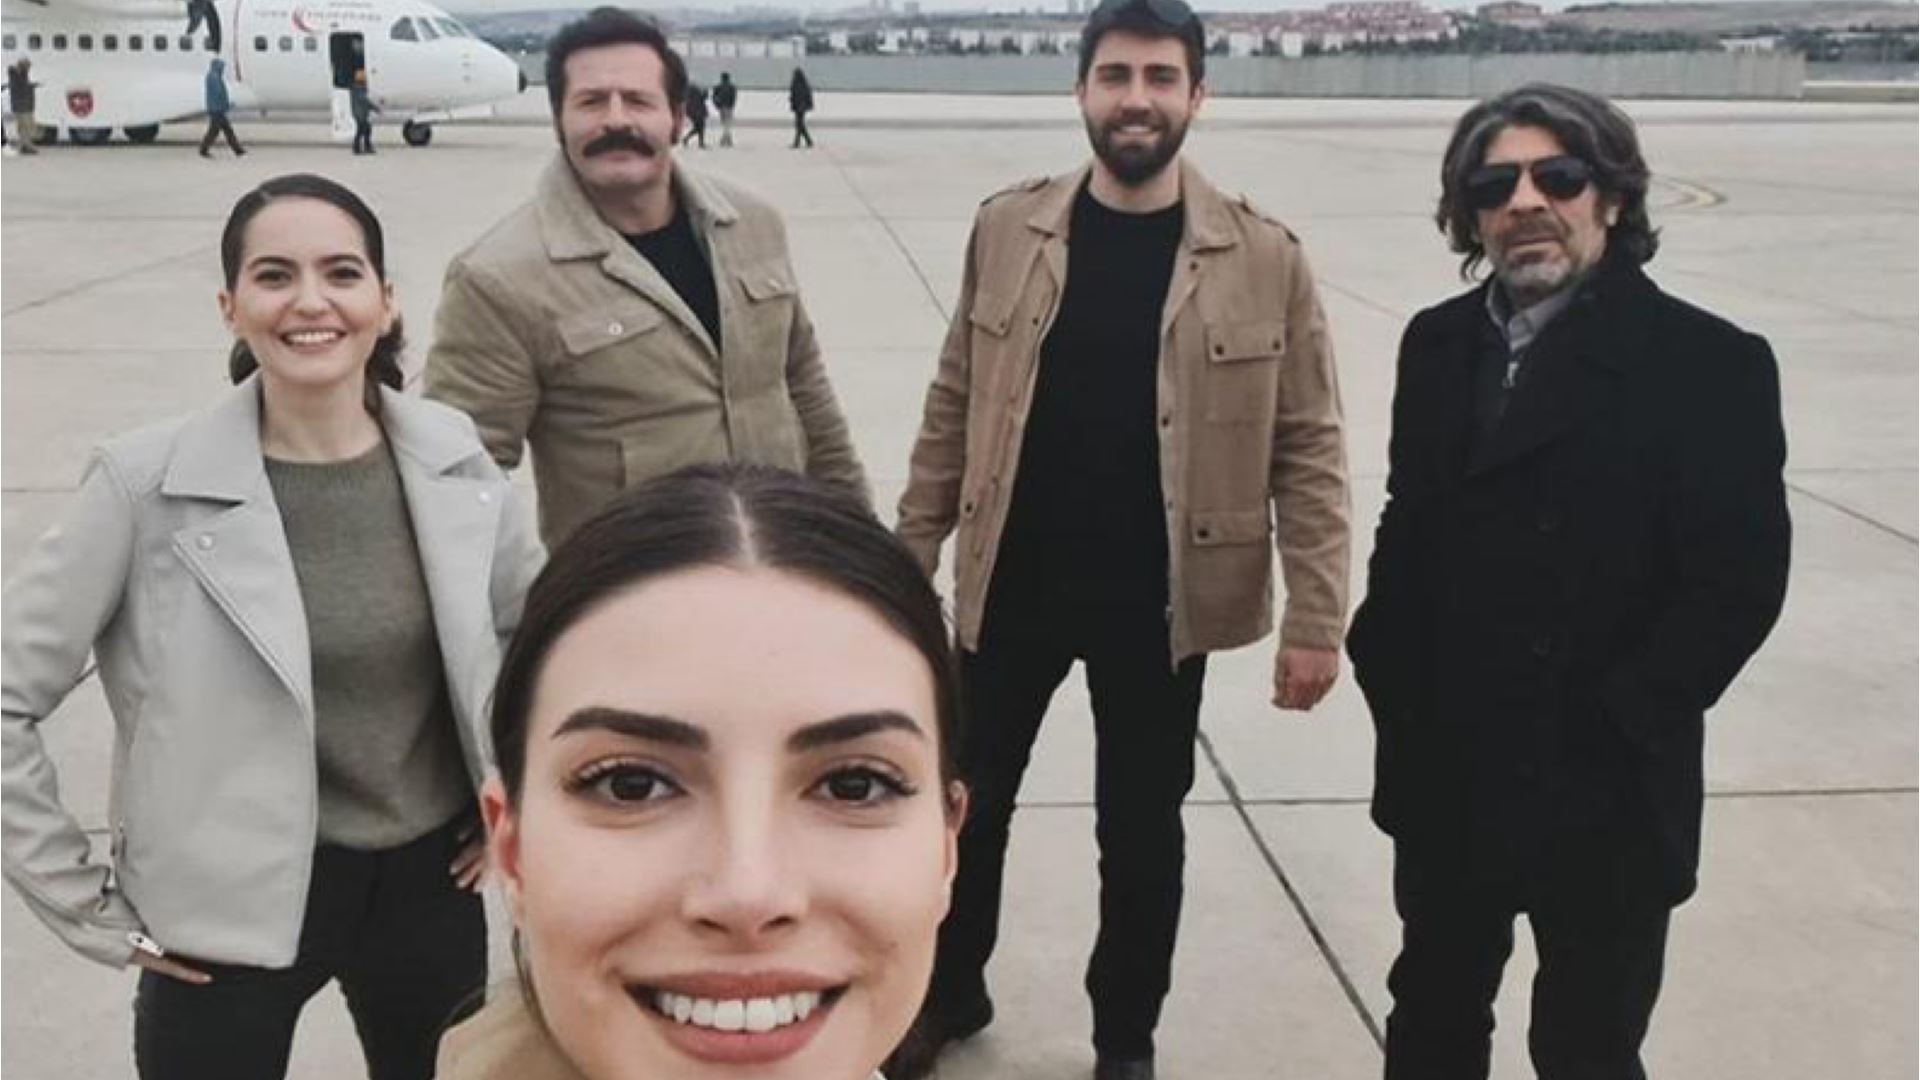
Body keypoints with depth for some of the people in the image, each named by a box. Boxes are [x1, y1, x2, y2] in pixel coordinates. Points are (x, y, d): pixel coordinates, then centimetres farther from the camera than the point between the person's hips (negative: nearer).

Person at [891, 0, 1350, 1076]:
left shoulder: (1265, 256, -9)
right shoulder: (1008, 227, -3)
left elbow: (1309, 447, -7)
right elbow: (956, 407, 3)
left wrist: (1316, 617, -11)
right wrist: (910, 553, 3)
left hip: (1158, 599, -1)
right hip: (1011, 583, 2)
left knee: (1142, 827, 14)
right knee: (969, 800, 16)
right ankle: (952, 990, 41)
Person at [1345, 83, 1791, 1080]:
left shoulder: (1708, 364, -12)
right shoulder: (1439, 343, 6)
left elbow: (1738, 579, -16)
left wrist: (1610, 728, -19)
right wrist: (1385, 671, 0)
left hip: (1603, 789, -4)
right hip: (1443, 773, 5)